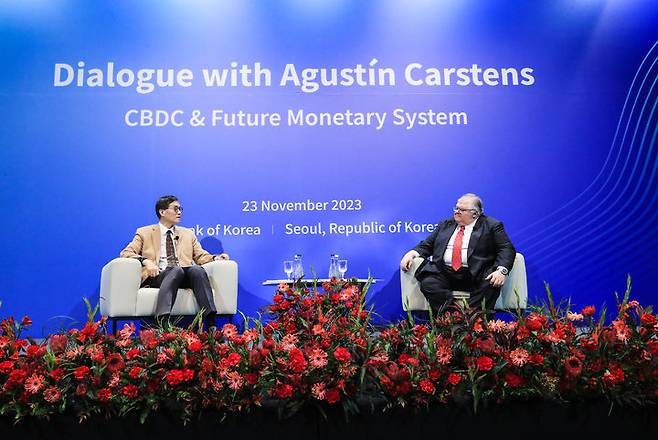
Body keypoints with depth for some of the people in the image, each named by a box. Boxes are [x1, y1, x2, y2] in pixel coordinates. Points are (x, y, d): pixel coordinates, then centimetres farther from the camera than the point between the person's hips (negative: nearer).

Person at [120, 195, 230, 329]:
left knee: (197, 269, -33)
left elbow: (200, 256, 21)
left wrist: (215, 258, -2)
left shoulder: (188, 233, 28)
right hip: (157, 276, -2)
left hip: (185, 277, 2)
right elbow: (125, 253, 8)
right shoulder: (144, 232, 18)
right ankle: (162, 320, -52)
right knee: (176, 270, -36)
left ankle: (211, 323, -46)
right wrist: (145, 261, -13)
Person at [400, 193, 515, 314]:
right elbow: (427, 245, 22)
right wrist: (412, 253, 1)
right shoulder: (446, 224, 22)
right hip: (444, 273, 3)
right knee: (427, 284, -25)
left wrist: (501, 270, -19)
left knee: (492, 286, -32)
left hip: (474, 276, -3)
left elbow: (507, 249, 0)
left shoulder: (491, 226, 9)